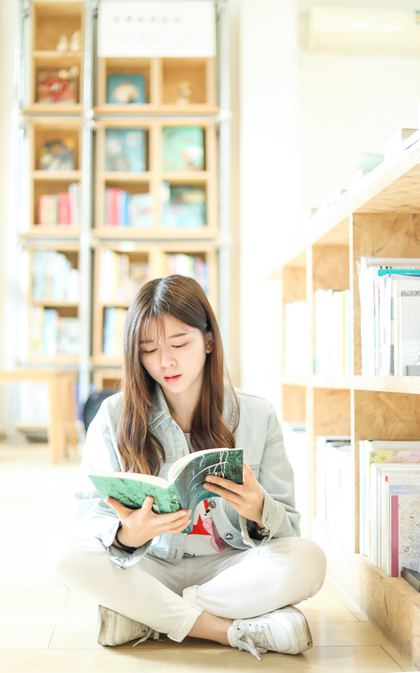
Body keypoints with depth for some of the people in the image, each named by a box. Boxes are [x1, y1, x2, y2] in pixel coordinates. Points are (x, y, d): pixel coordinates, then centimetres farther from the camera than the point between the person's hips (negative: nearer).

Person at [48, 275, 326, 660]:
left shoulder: (257, 416, -2)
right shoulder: (115, 416, -2)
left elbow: (288, 526, -2)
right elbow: (91, 514, -8)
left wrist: (258, 512, -28)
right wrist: (128, 535, -32)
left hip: (227, 568, 1)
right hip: (148, 568, 0)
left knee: (308, 560, -28)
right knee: (67, 556, -28)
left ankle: (144, 616, -18)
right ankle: (236, 630, -23)